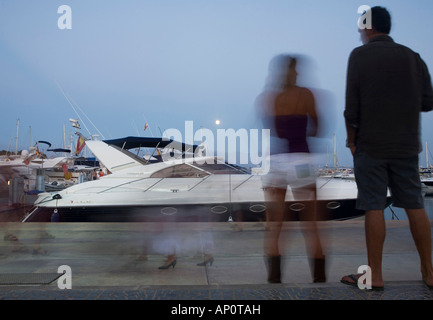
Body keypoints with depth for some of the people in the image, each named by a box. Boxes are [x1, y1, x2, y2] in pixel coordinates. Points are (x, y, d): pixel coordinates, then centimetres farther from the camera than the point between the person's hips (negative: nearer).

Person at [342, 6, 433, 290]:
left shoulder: (360, 55, -4)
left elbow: (352, 106, -10)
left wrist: (351, 139, 1)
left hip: (371, 145, -4)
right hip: (407, 145, 4)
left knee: (374, 207, -1)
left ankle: (375, 275, 5)